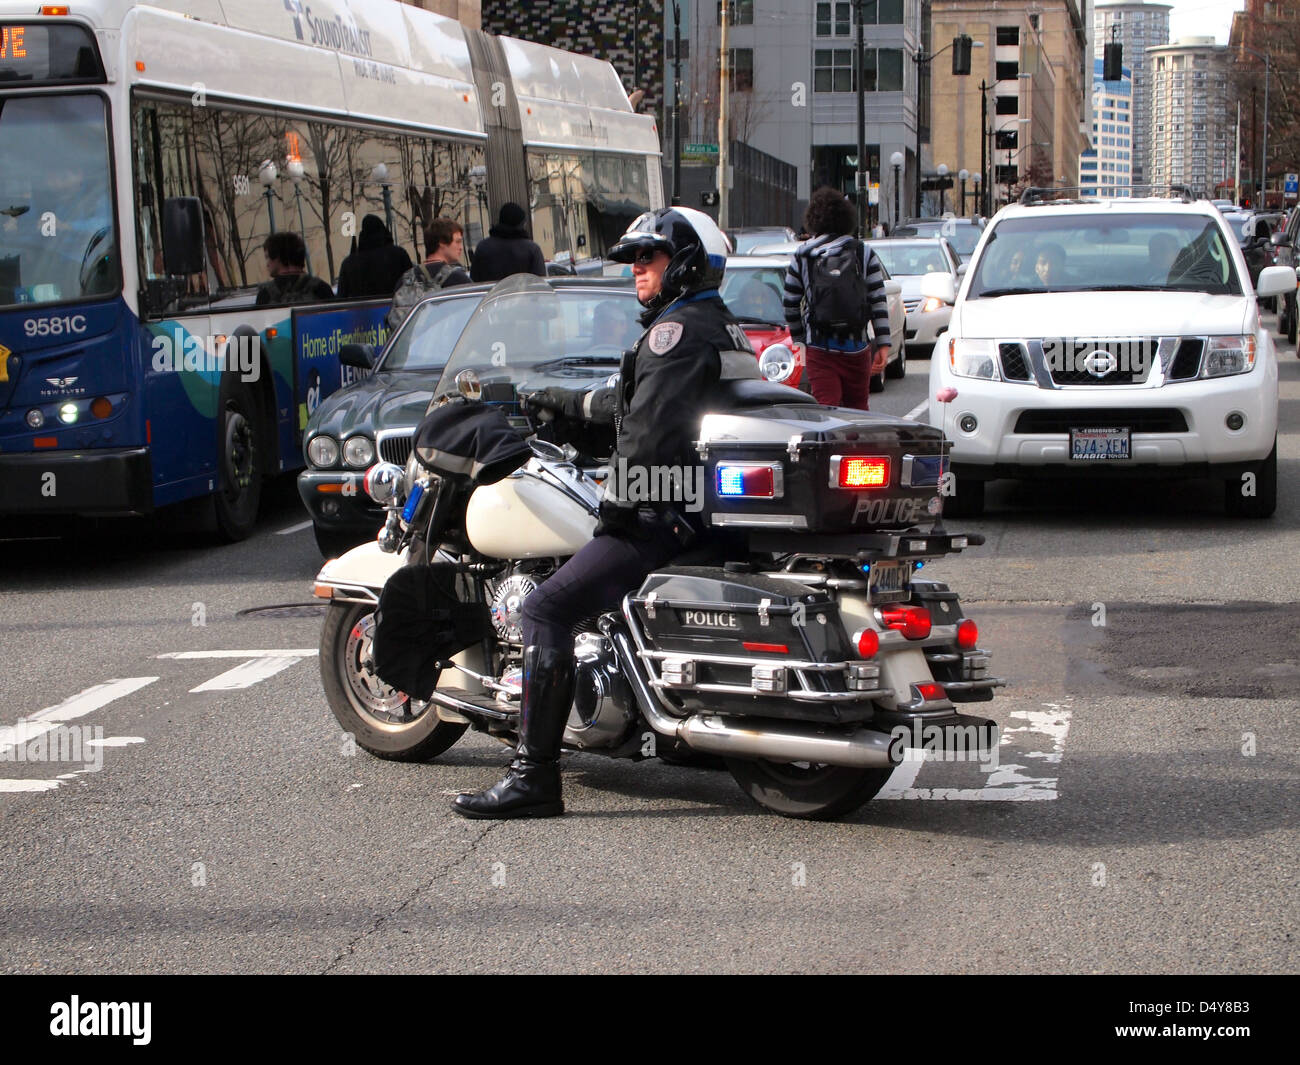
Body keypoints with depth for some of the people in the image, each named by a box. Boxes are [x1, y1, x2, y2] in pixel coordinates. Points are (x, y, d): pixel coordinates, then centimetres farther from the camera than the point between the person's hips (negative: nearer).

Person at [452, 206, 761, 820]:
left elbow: (650, 426, -21)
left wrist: (618, 502, -16)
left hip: (668, 511, -11)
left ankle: (534, 776, -21)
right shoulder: (722, 327, 21)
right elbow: (634, 400, 34)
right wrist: (569, 403, 43)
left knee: (547, 609, -17)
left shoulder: (677, 328, -11)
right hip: (711, 506, 11)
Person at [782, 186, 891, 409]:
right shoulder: (865, 254, 3)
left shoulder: (801, 256, 4)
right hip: (856, 347, 1)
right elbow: (879, 301, -1)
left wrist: (799, 339, 20)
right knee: (857, 408, 13)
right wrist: (883, 343, 1)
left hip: (818, 347, -1)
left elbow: (790, 304, 7)